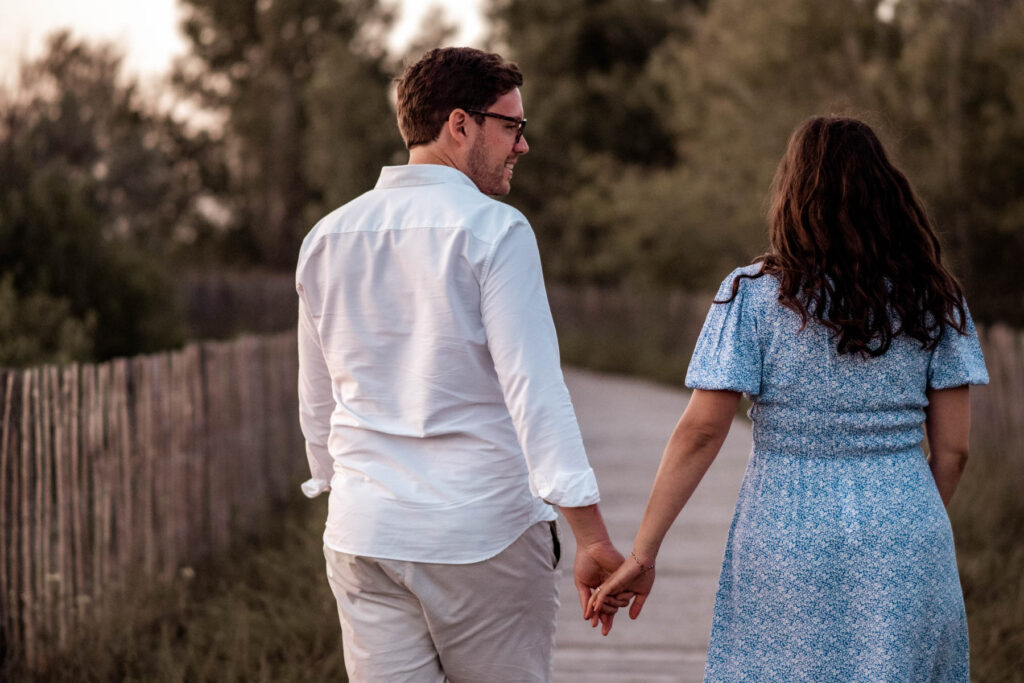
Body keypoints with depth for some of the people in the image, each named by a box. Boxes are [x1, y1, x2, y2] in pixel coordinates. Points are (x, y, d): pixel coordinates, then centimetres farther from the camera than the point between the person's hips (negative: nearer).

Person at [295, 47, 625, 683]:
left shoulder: (327, 238, 9)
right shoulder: (494, 231, -10)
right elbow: (534, 388, -18)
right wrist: (592, 535, -19)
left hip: (363, 535, 5)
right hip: (483, 532, -5)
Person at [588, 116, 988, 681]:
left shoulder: (753, 294, -5)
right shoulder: (932, 299, 2)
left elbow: (700, 431, -8)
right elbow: (952, 448, 3)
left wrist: (642, 553, -4)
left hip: (785, 537, -2)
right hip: (903, 542, 2)